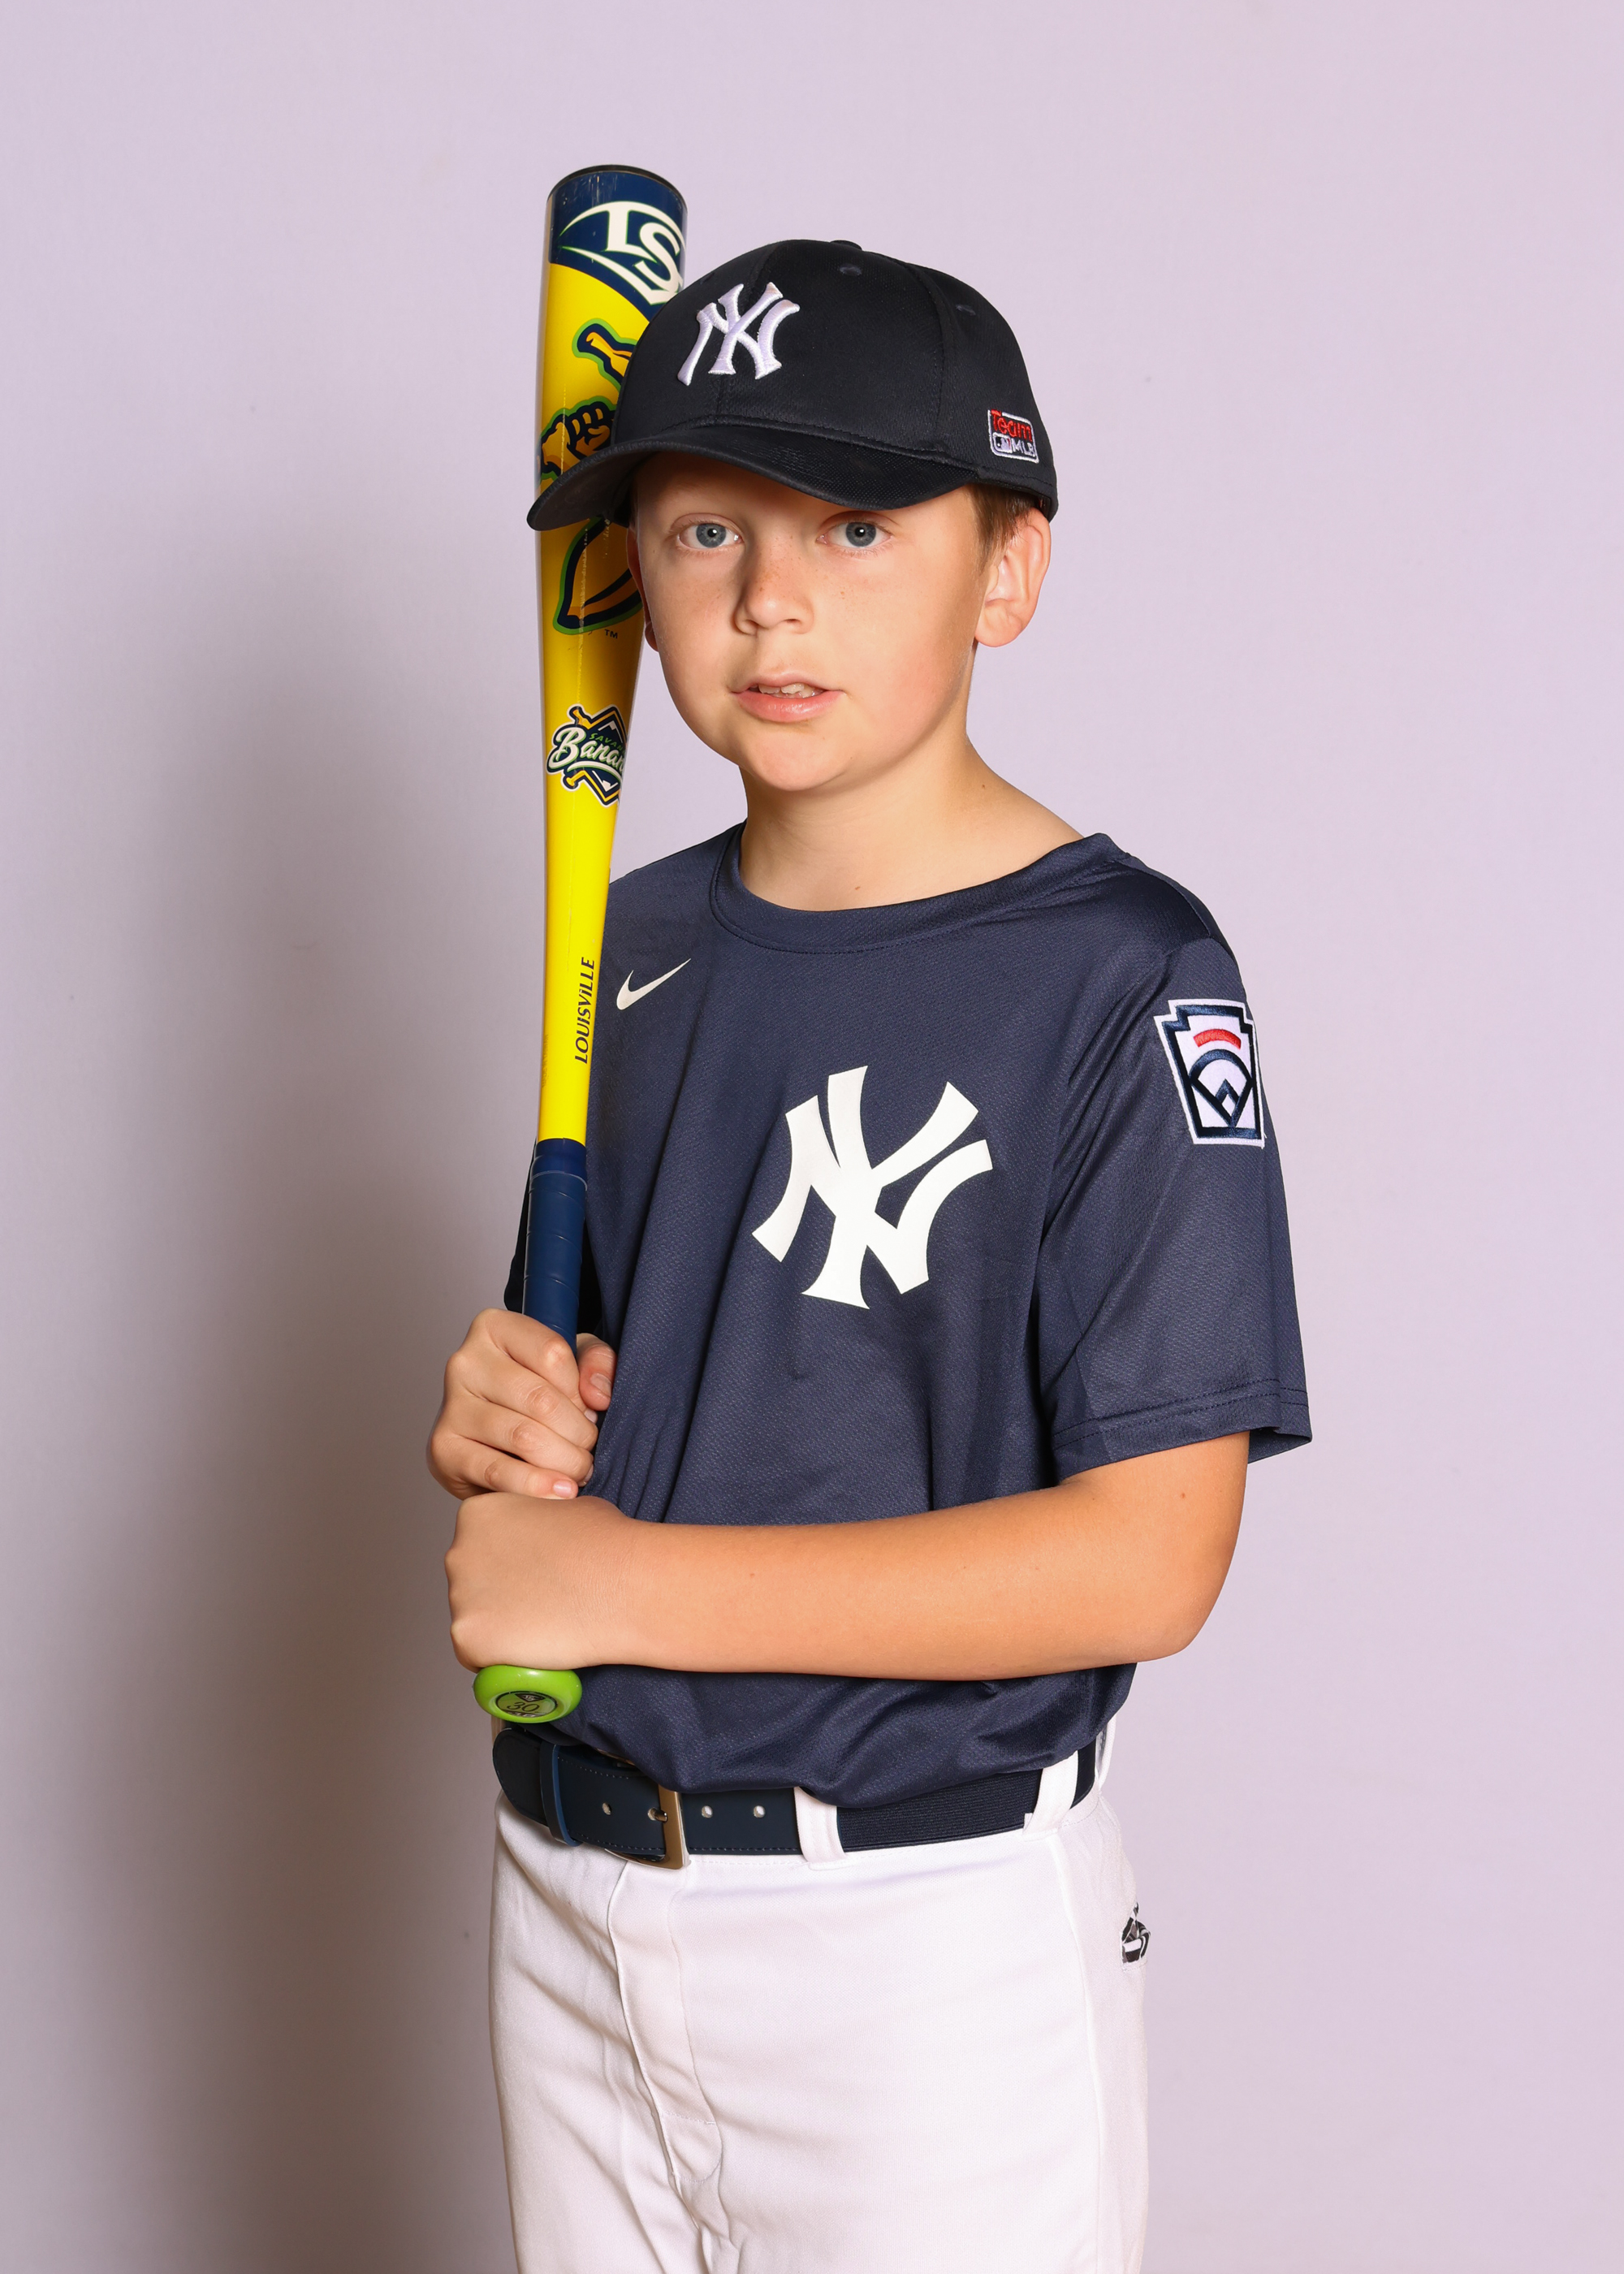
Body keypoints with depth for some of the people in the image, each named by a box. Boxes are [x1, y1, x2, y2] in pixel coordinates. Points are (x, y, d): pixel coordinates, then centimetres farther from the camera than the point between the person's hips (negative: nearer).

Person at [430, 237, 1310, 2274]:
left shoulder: (1123, 975, -15)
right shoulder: (640, 945, 6)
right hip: (567, 1898, 6)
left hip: (921, 1934, -6)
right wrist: (502, 1429, -6)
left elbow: (1145, 1557, -20)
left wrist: (618, 1582, -19)